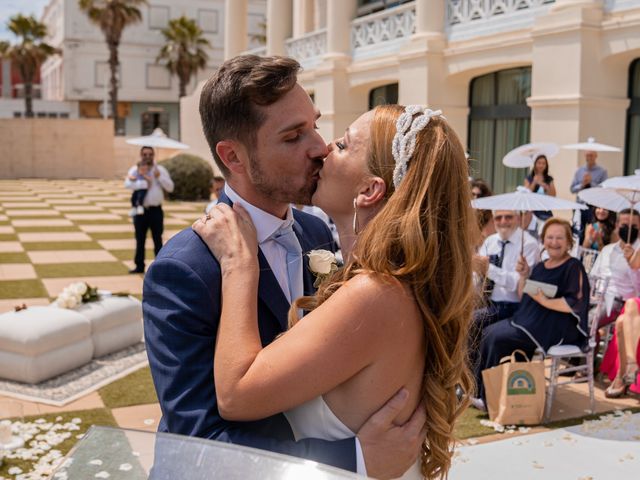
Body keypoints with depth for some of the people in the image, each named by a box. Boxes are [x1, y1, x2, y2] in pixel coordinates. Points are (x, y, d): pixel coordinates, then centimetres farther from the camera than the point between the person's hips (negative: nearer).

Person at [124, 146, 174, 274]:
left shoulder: (160, 170, 6)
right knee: (140, 240, 9)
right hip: (140, 210, 1)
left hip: (156, 210, -1)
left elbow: (170, 188, -1)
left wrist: (159, 177, -12)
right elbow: (128, 184, -11)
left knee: (157, 240, 5)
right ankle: (139, 266, 19)